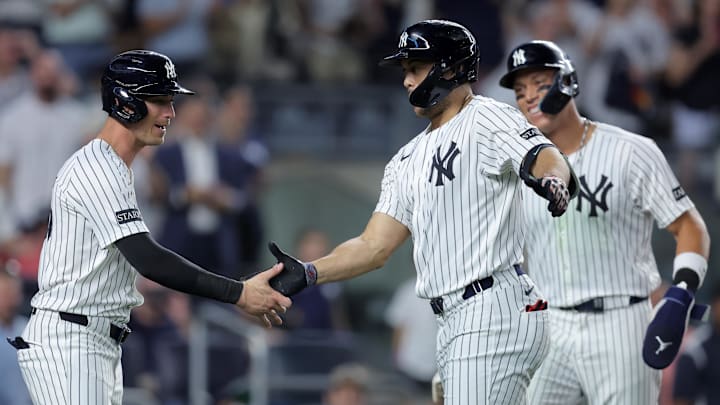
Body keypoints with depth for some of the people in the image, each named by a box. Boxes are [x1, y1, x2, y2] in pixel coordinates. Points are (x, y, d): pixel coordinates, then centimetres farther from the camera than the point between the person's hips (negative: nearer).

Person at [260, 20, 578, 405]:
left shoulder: (486, 120, -4)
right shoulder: (409, 159, 21)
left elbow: (546, 158, -24)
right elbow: (375, 247, 16)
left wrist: (553, 181, -48)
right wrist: (307, 272, 2)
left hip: (493, 314, -9)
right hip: (453, 324, 9)